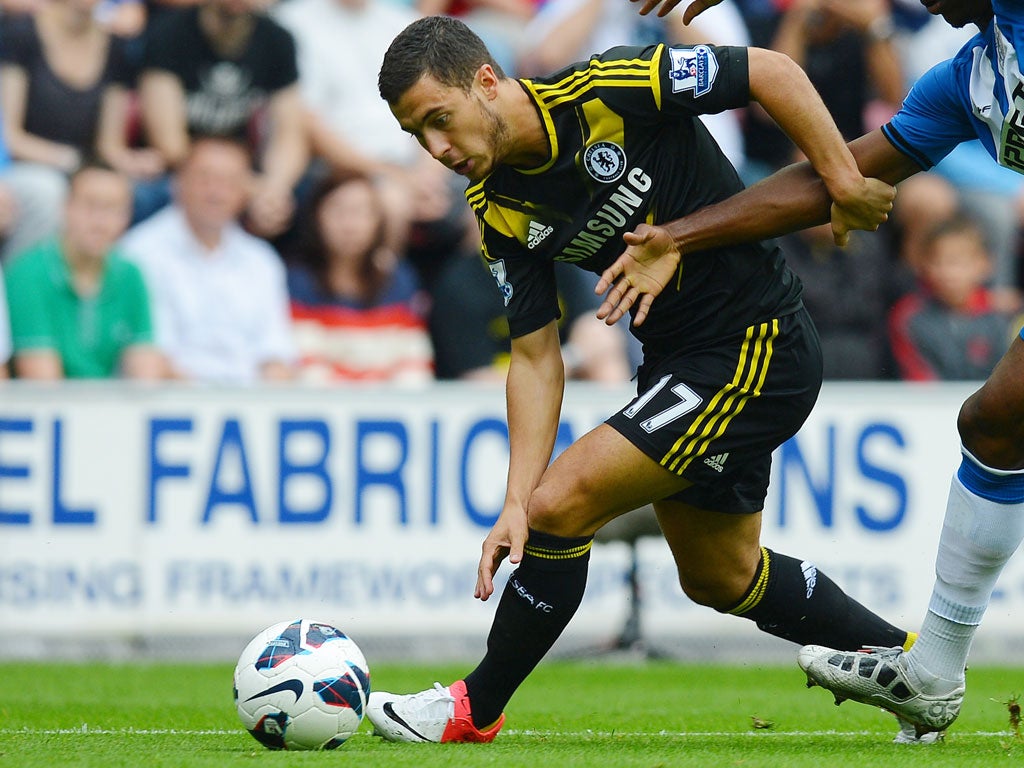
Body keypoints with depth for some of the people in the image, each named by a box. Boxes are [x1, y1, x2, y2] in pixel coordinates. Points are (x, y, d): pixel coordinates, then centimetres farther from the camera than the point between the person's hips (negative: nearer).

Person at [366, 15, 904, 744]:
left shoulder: (608, 89, -22)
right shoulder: (500, 212, -2)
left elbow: (772, 71, -15)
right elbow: (537, 356, -1)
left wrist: (847, 184, -19)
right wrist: (515, 503, -10)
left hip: (757, 348, -9)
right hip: (676, 353, 9)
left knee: (564, 500, -15)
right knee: (719, 577, 21)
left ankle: (475, 710, 2)